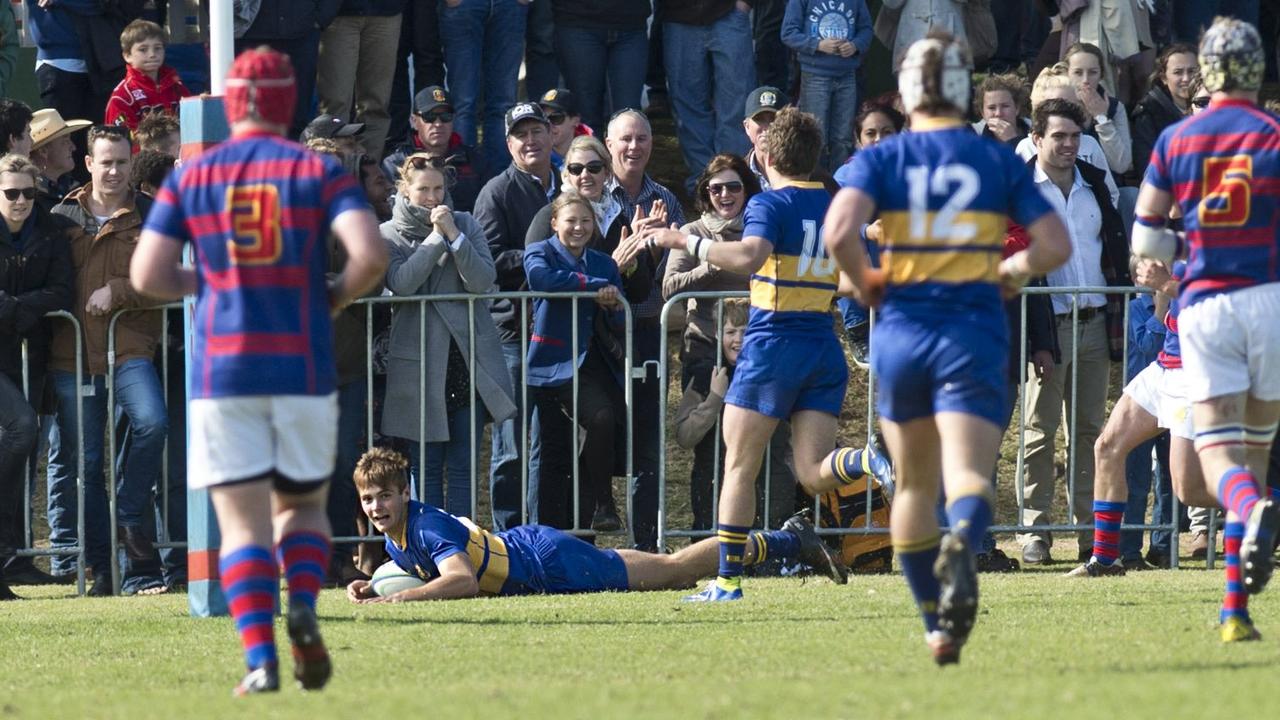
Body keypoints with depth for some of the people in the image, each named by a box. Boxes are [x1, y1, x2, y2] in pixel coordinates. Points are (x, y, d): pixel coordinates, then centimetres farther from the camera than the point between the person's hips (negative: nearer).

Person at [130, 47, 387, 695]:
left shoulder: (190, 178, 4)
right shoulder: (319, 173, 1)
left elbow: (147, 276, 1)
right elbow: (371, 255, -13)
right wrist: (336, 297, 8)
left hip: (222, 372, 0)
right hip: (303, 370, 0)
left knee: (243, 523, 1)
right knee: (303, 505, 18)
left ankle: (260, 660, -15)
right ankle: (303, 606, -11)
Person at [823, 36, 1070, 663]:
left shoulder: (879, 160, 2)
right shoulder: (997, 160, 5)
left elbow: (840, 231, -15)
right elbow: (1054, 245, 1)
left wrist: (865, 282, 3)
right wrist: (1012, 271, 20)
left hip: (902, 329, 1)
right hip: (974, 333, -1)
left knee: (915, 483, 17)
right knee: (969, 476, -13)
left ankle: (936, 627, 21)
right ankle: (961, 544, -49)